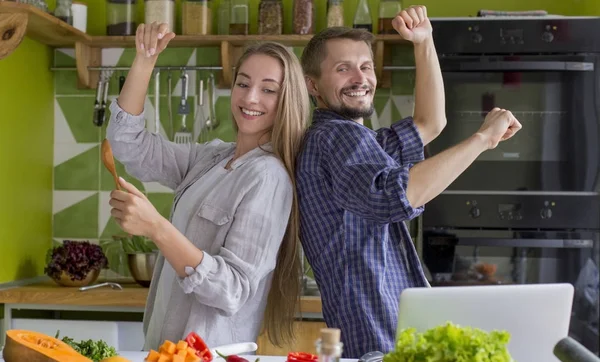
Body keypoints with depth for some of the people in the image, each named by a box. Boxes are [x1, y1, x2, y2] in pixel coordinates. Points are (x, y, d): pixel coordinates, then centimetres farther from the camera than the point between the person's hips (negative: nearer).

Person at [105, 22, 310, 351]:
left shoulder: (269, 176, -18)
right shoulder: (211, 156, 6)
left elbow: (232, 290, -22)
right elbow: (130, 145, 5)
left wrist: (156, 228, -32)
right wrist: (144, 60, -6)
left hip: (210, 351, -7)